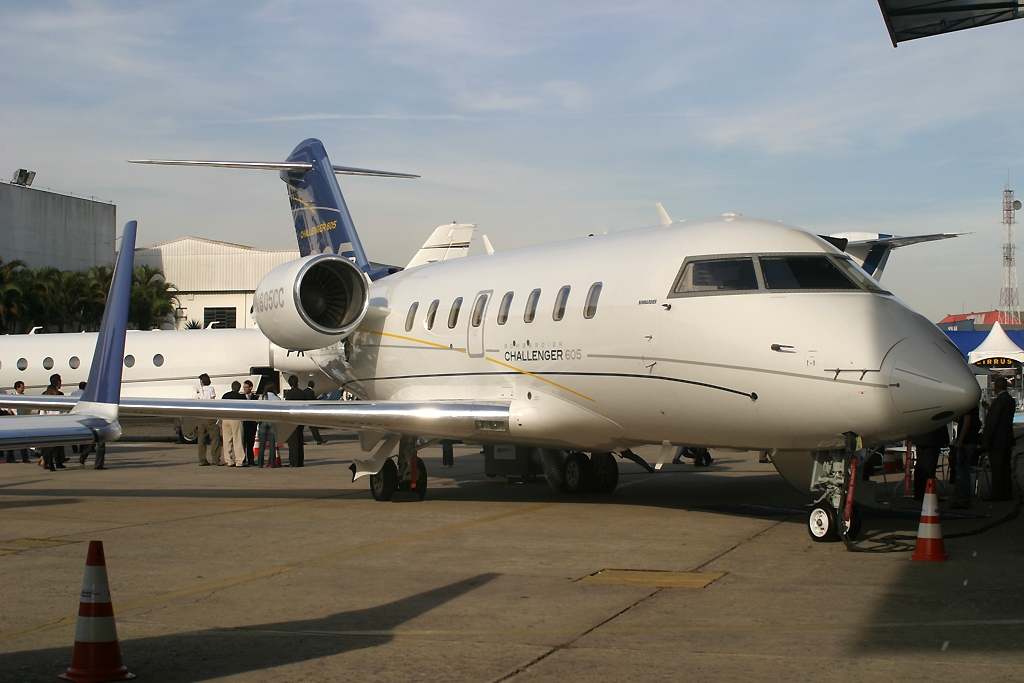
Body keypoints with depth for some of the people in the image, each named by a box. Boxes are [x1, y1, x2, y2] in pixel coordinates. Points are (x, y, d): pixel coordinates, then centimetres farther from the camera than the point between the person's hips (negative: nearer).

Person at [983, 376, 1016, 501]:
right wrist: (989, 408, 22)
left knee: (997, 468, -5)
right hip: (1007, 439, 9)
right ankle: (1007, 493, 16)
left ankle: (997, 493, -4)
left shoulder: (999, 401, -18)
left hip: (997, 440, -9)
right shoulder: (1010, 400, 10)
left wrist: (986, 440, -16)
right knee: (1005, 467, 13)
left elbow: (992, 422, -20)